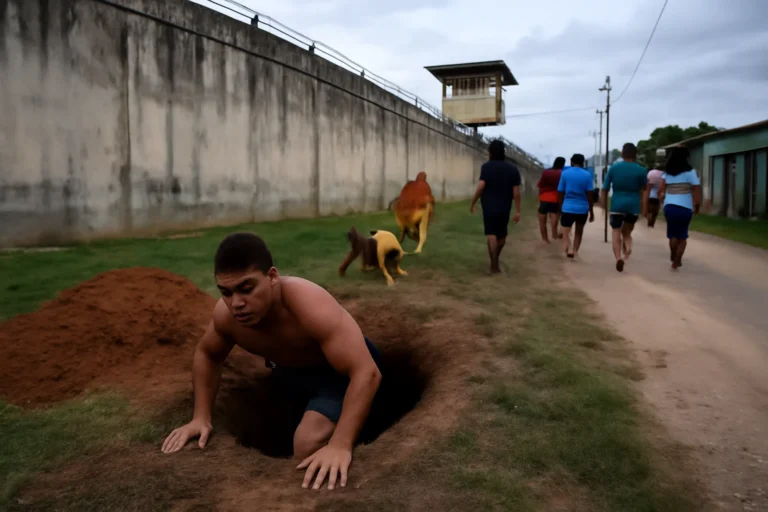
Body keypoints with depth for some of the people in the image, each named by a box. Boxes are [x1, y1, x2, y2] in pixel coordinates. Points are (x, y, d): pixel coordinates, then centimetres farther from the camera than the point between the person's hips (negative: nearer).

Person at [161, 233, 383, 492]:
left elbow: (367, 373, -48)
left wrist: (340, 445, -54)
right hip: (291, 369, 6)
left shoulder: (311, 306, -41)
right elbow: (206, 355, 2)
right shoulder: (225, 314, -22)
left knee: (309, 444, -24)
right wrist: (201, 417, -6)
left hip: (344, 370, -6)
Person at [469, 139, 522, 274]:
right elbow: (516, 192, 0)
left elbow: (481, 187, -15)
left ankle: (494, 265, -14)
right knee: (502, 235, 19)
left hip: (490, 207, -4)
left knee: (492, 234, -5)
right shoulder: (513, 169, 4)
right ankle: (495, 261, 37)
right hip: (504, 208, 4)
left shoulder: (487, 166, -6)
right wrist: (517, 211, 2)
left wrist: (472, 203, -6)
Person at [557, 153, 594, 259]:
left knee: (566, 232, -3)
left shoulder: (565, 173, 0)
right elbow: (589, 195, -2)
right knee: (579, 232, 20)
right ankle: (575, 252, 23)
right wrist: (592, 212, 5)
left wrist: (560, 207, 14)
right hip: (582, 208, 1)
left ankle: (568, 250, -28)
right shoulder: (587, 175, 0)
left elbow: (560, 193, 2)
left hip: (568, 208, -1)